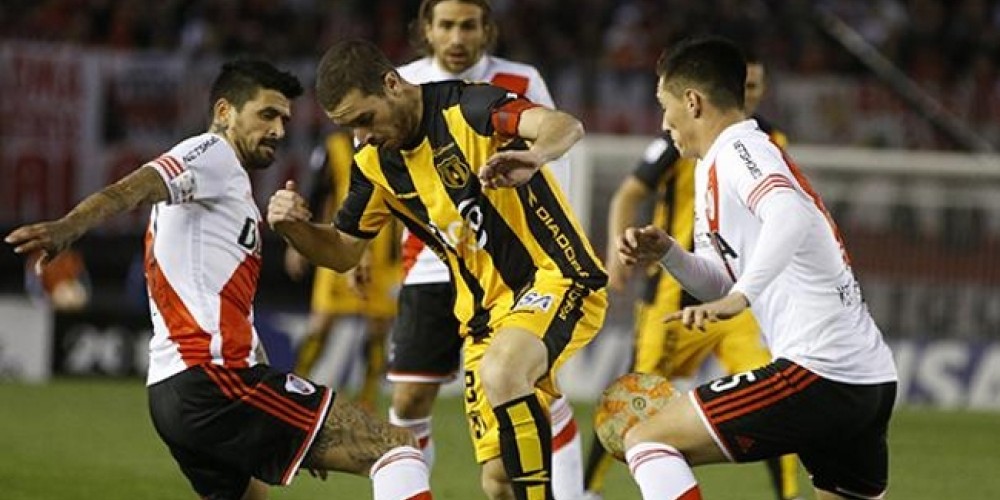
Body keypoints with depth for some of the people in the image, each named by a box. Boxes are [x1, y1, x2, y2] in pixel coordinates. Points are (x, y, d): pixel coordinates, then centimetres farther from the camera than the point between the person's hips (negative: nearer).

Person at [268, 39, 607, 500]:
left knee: (501, 373, -37)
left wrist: (534, 157, -54)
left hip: (557, 277, -7)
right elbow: (343, 251, 16)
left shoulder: (466, 107, -15)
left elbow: (566, 126, -31)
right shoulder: (375, 166, 6)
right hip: (487, 312, 7)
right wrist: (293, 227, -5)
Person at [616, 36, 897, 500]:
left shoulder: (734, 150, -5)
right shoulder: (752, 151, 25)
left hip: (819, 370, -10)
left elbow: (792, 217, -26)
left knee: (647, 440, -6)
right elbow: (722, 283, 28)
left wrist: (740, 297, -34)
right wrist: (666, 252, 12)